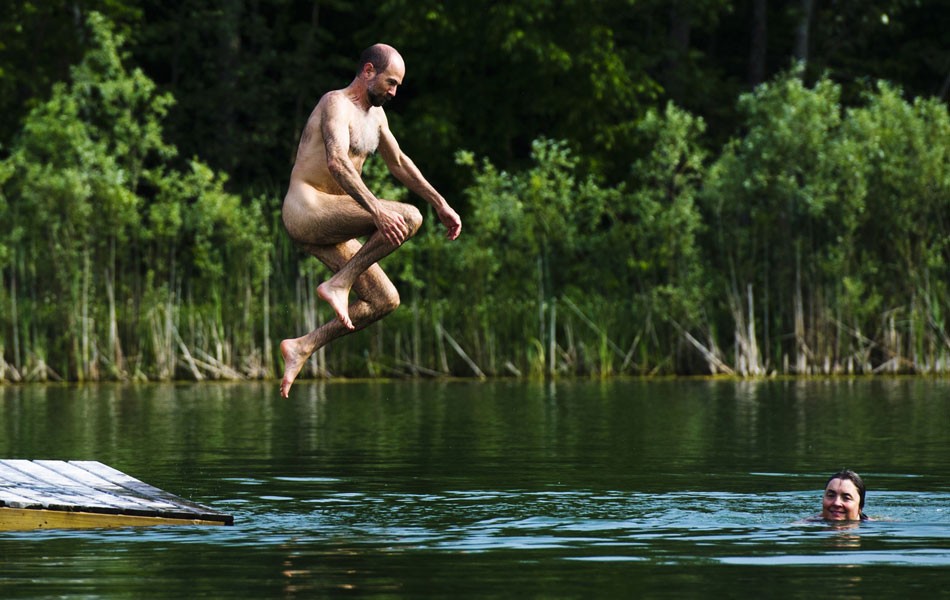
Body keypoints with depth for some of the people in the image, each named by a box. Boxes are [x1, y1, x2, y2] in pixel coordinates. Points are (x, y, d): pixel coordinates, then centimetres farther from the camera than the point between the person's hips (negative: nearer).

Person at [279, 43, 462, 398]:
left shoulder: (374, 113, 19)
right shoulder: (337, 105, -11)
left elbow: (399, 163, 33)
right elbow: (336, 162, -28)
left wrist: (440, 204, 29)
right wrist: (378, 212, -38)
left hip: (324, 228, 10)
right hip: (306, 211, -10)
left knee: (385, 301, 4)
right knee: (408, 218, -22)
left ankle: (302, 347, 6)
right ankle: (338, 285, -17)